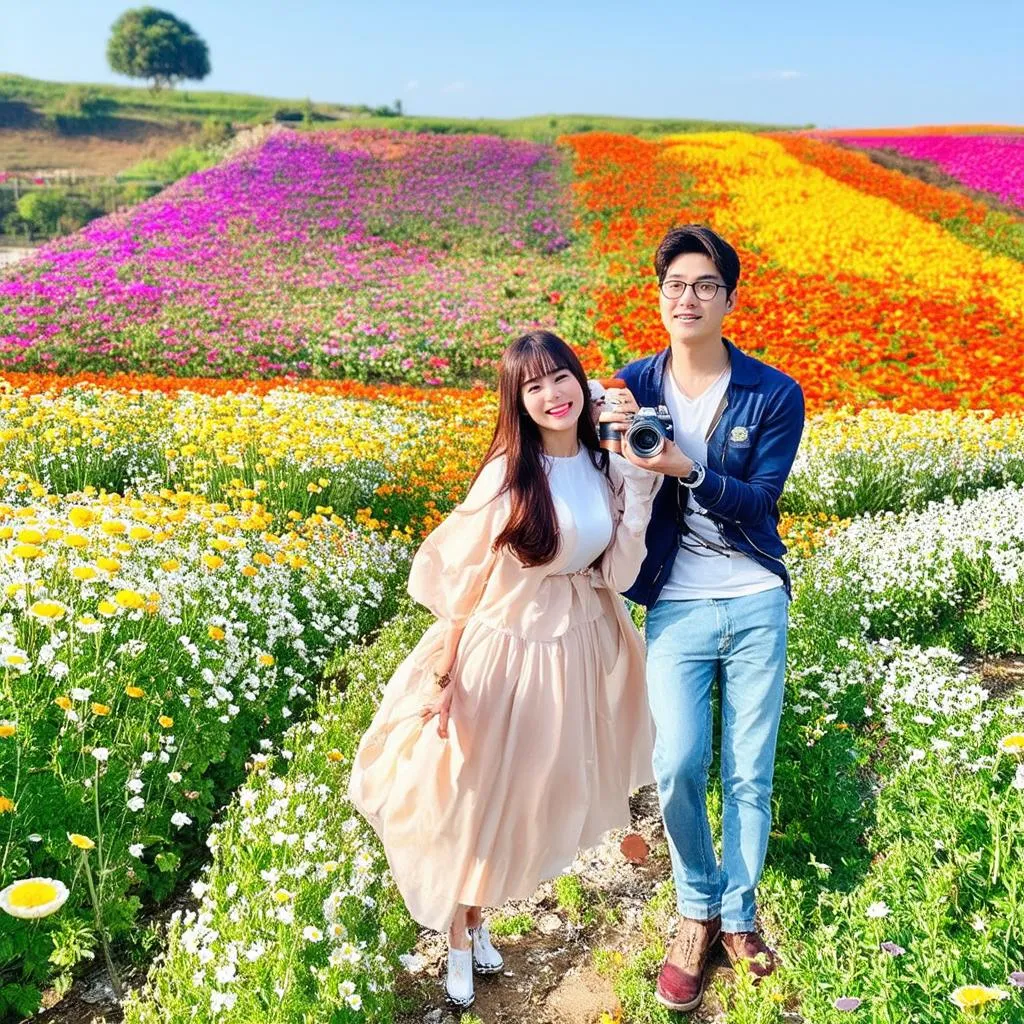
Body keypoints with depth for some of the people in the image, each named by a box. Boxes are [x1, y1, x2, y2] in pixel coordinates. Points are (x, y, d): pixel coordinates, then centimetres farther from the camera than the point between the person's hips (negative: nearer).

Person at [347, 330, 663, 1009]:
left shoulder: (610, 468, -4)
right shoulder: (509, 474, -17)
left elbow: (618, 575, -7)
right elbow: (462, 579, -12)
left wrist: (643, 488, -13)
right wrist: (445, 677, -12)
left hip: (579, 653, 5)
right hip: (501, 651, -4)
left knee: (538, 797, 19)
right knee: (473, 797, 12)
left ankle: (479, 915, 44)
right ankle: (458, 940, 37)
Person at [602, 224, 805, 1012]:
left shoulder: (775, 395, -4)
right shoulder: (633, 386, 0)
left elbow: (759, 504, -9)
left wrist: (688, 470, -25)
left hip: (756, 603, 0)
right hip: (676, 606, 0)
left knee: (751, 774, 5)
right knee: (678, 764, -10)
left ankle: (738, 914, 28)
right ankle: (696, 910, 17)